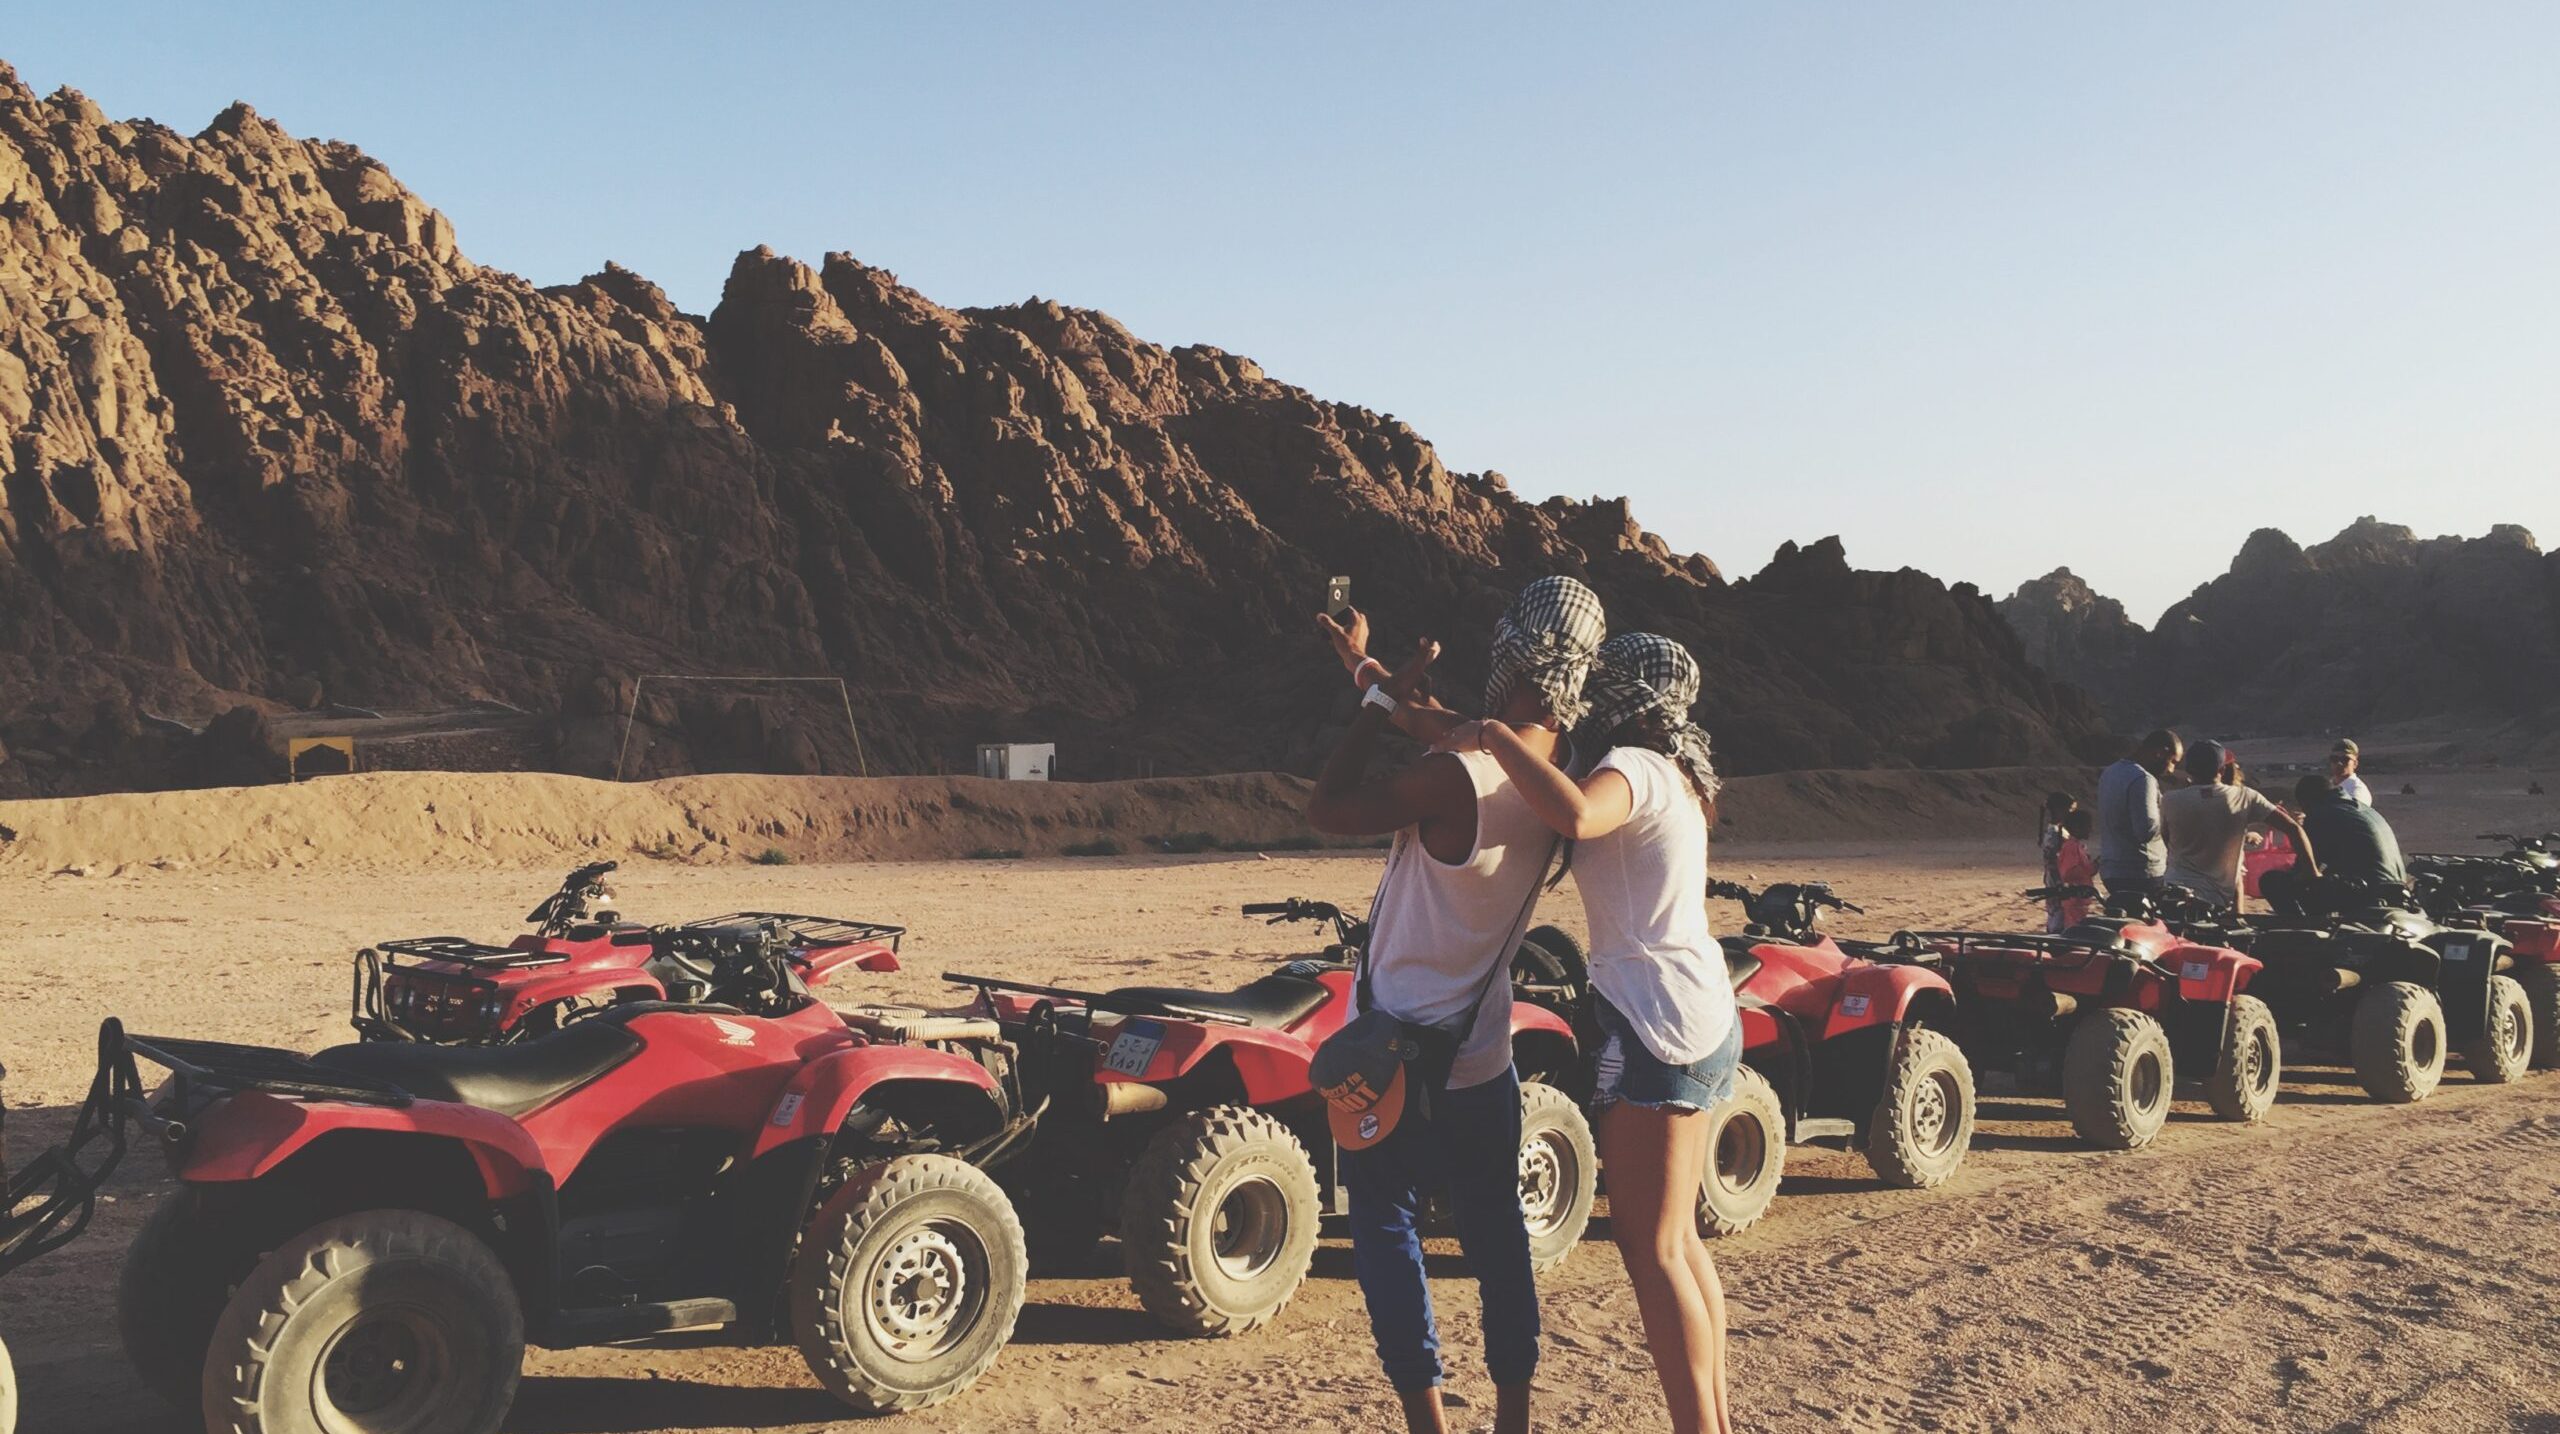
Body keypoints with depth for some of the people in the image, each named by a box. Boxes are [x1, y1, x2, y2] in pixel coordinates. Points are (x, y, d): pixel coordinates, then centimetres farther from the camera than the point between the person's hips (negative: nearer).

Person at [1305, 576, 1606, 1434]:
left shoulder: (1459, 779, -27)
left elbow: (1328, 809, -17)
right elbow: (1467, 733, 13)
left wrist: (1382, 697, -10)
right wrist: (1370, 673, 19)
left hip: (1399, 1053, -6)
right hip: (1484, 1054, 6)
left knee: (1387, 1231, 8)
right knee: (1496, 1235, 16)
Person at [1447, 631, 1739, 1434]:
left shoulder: (1632, 768, -13)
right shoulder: (1672, 773, 15)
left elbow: (1574, 816, -38)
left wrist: (1494, 734, -23)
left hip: (1658, 1022, -10)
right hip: (1703, 1016, 10)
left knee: (1649, 1247, -3)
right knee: (1676, 1239, 17)